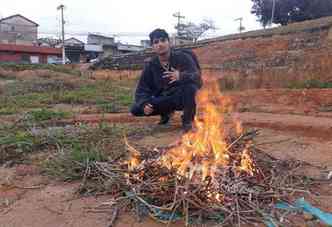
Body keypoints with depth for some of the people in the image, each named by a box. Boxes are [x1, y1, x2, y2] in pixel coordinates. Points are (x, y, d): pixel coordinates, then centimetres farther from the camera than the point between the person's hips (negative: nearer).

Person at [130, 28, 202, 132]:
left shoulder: (183, 57, -11)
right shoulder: (150, 65, -1)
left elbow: (197, 76, -24)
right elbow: (142, 90, 0)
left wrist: (181, 76, -46)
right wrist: (144, 104, -21)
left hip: (183, 98, -3)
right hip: (164, 100, 4)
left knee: (190, 87, -37)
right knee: (135, 109, -13)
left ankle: (187, 120, -9)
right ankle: (166, 112, 15)